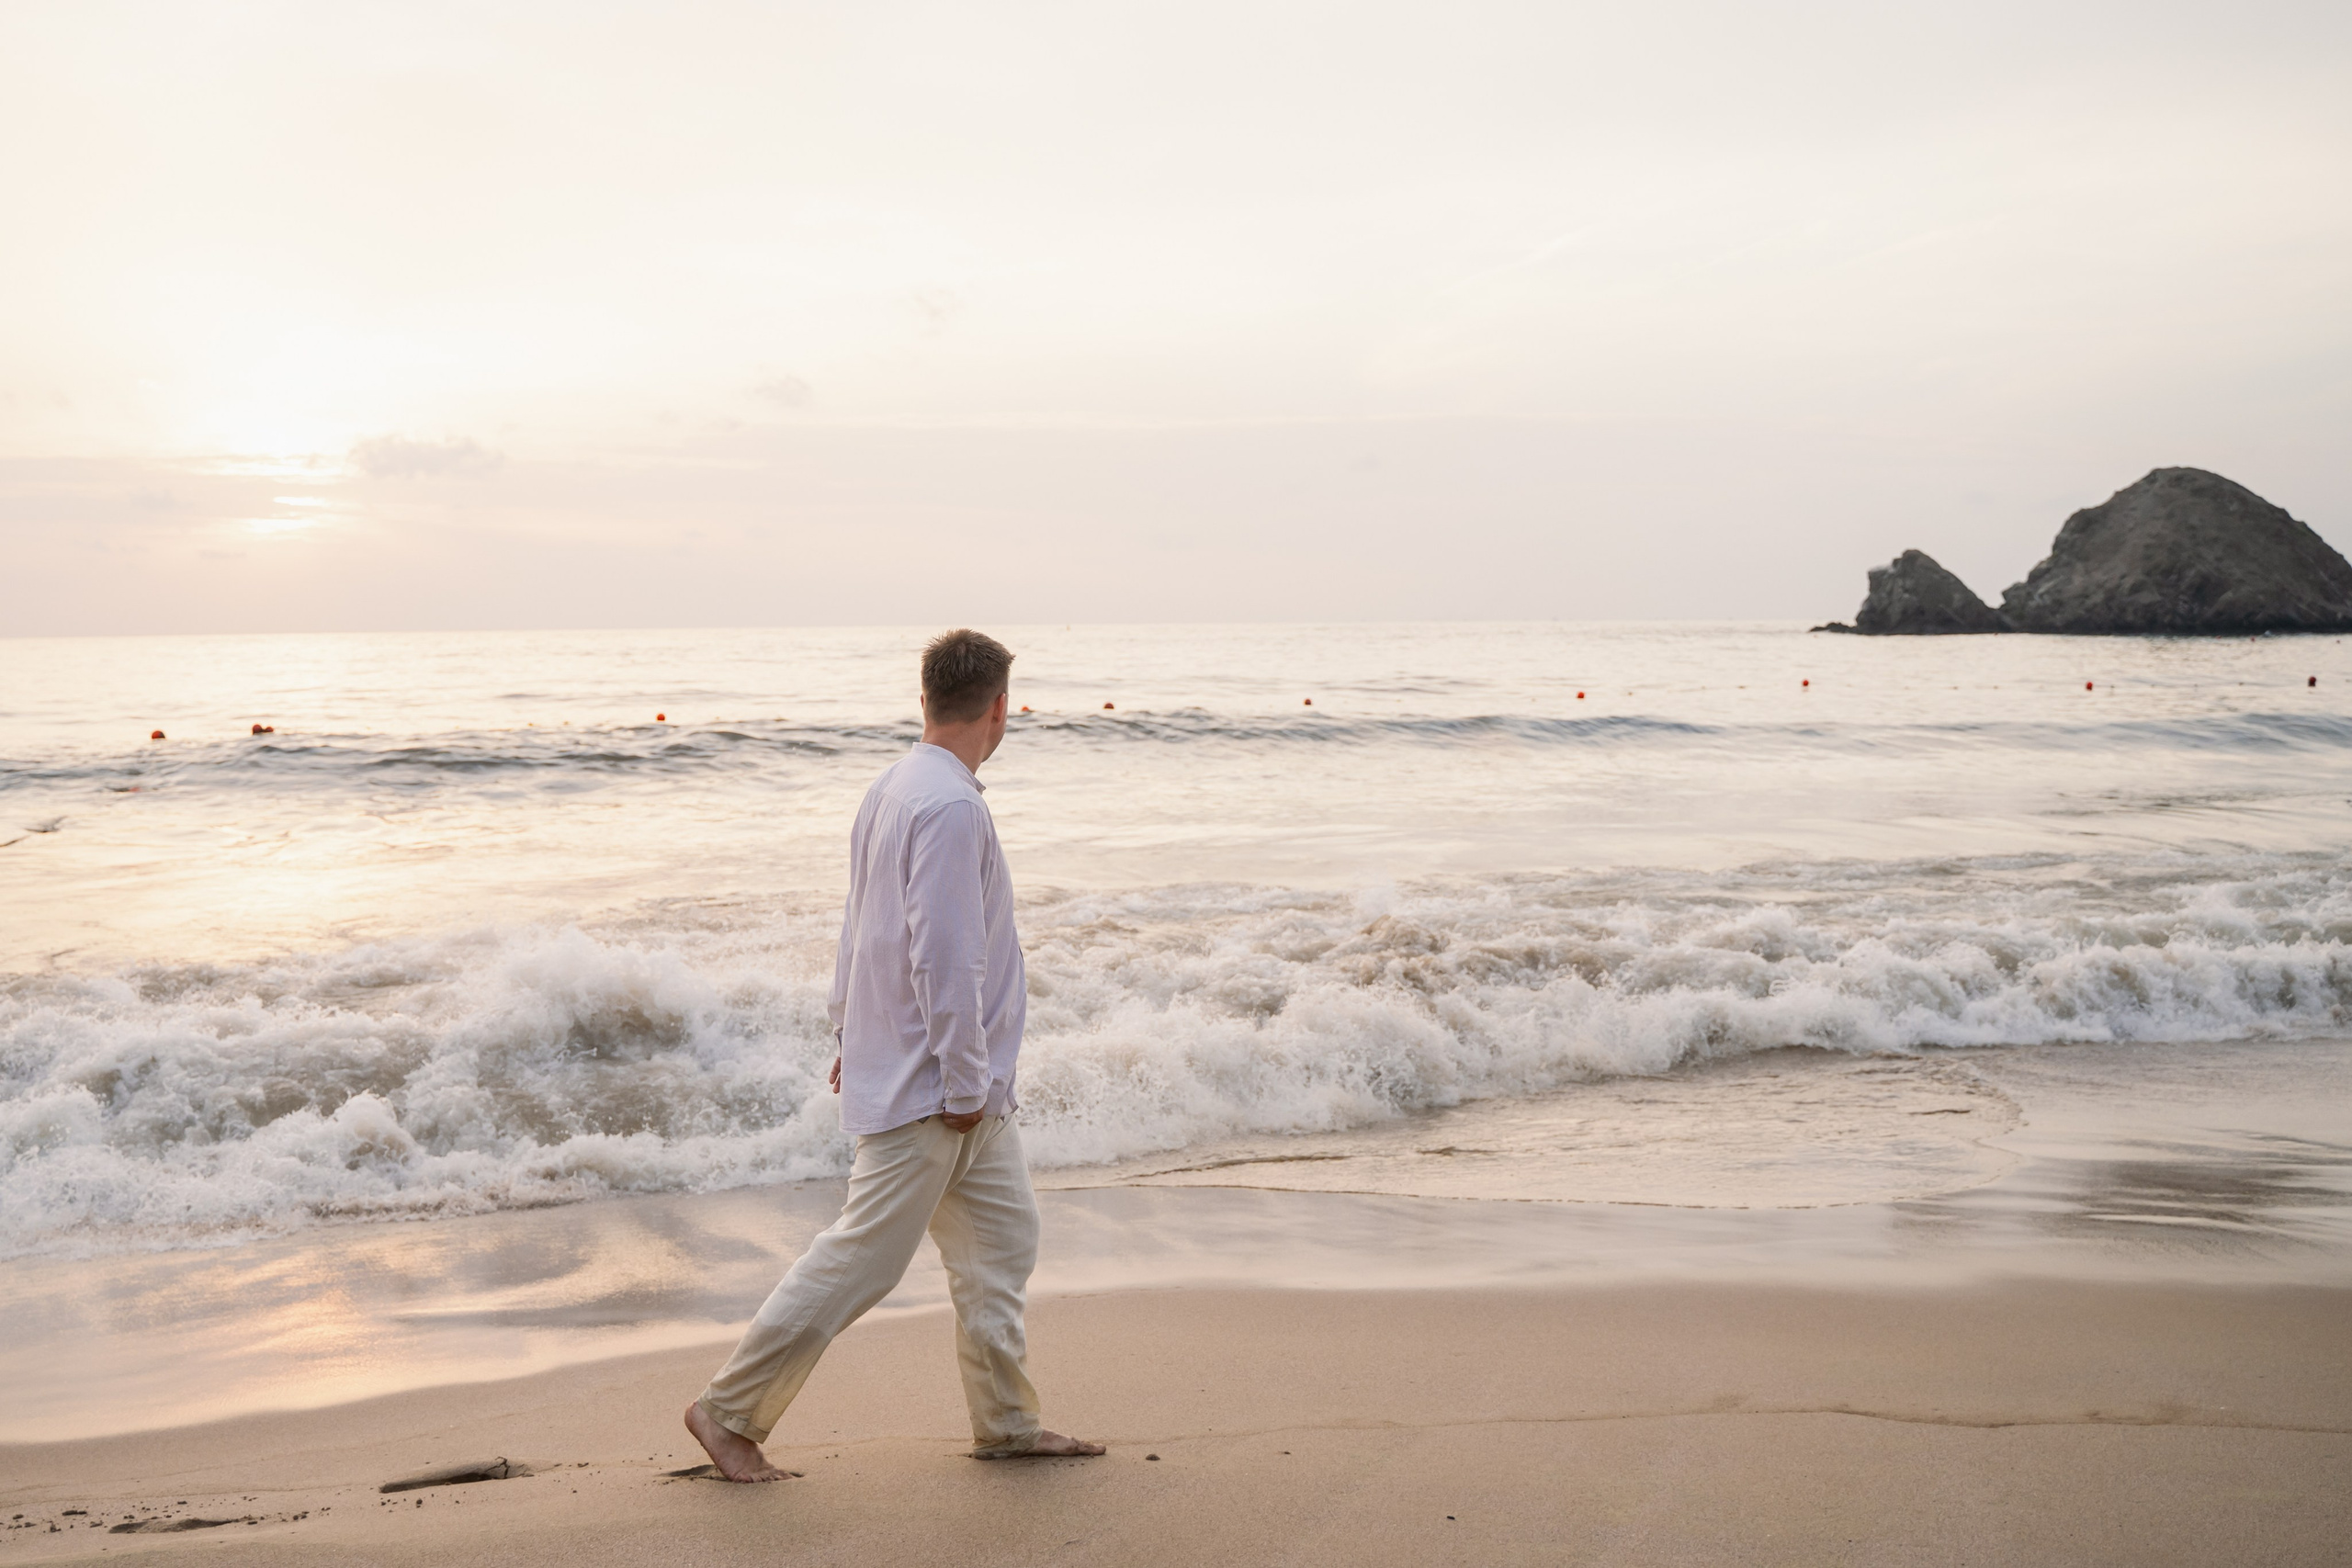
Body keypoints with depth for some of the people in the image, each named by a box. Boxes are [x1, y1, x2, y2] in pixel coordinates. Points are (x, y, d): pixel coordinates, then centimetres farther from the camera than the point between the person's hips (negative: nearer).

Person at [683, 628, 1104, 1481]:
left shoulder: (894, 788, 9)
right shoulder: (951, 807, -22)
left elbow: (858, 929, 16)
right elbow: (944, 956, -24)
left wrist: (850, 1038, 22)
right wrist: (965, 1083, -19)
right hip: (930, 1087, -10)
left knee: (1002, 1237, 14)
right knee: (863, 1257, -2)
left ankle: (1006, 1422, 23)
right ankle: (730, 1411, 8)